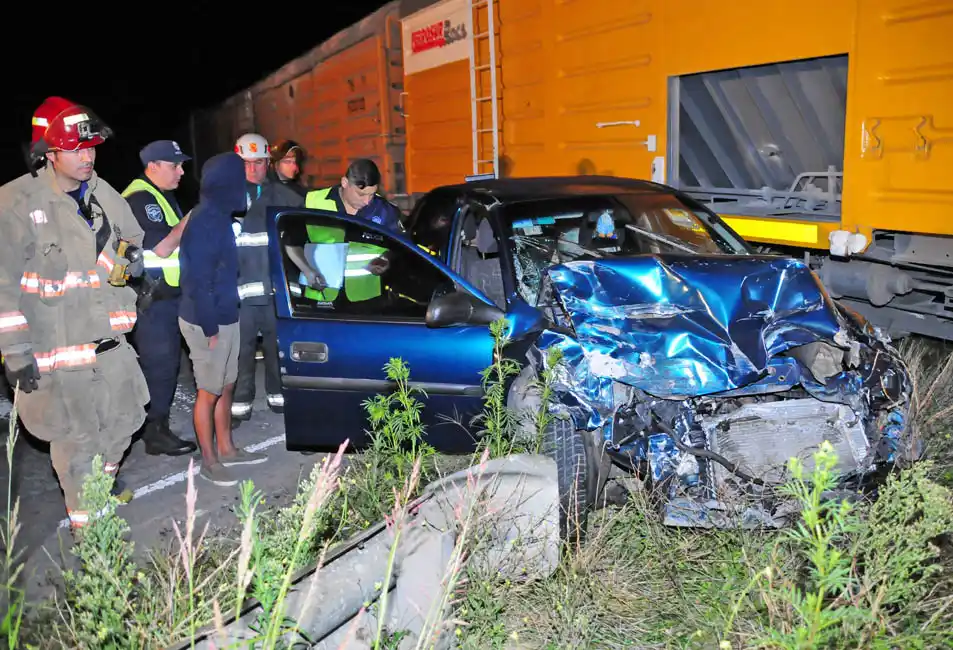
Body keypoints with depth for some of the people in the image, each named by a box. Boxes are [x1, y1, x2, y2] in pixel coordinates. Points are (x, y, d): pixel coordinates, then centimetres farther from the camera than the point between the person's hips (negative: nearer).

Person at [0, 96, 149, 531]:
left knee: (124, 419, 19)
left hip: (109, 340, 6)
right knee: (77, 438, 3)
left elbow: (135, 243, 19)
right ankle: (83, 518, 23)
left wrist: (130, 257, -6)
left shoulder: (104, 195, 5)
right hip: (57, 349, -6)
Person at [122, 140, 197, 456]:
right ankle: (156, 433, 1)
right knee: (159, 364, -7)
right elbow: (162, 248, -21)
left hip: (168, 294, 10)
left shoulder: (162, 195, 17)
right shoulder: (140, 199, -15)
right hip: (150, 298, -10)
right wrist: (193, 216, -15)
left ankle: (158, 424, 23)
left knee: (166, 362, 14)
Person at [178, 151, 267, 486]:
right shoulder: (205, 222, -22)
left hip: (225, 318, 9)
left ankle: (226, 449, 33)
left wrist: (221, 322, 15)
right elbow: (198, 281, -23)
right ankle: (209, 461, 17)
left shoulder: (219, 217, 8)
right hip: (207, 323, -9)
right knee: (209, 392, 3)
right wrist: (210, 328, -19)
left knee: (226, 386, 18)